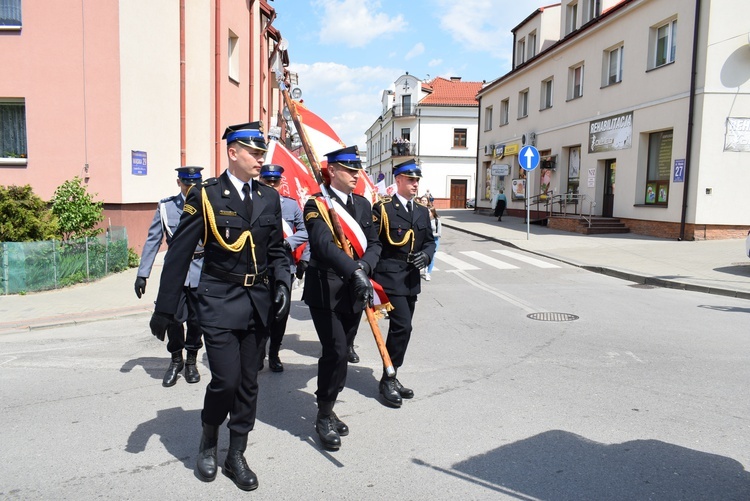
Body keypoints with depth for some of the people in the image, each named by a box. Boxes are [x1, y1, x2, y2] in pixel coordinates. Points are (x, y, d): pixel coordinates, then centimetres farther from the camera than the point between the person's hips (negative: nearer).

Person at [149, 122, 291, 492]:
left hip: (258, 302, 4)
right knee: (226, 379, -8)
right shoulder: (205, 195, -6)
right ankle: (208, 440, 24)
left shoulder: (269, 197, 6)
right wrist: (164, 310, -6)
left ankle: (236, 456, 26)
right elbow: (178, 254, -6)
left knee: (248, 382, 9)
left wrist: (282, 282, -5)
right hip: (219, 301, -4)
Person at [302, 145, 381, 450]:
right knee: (336, 353, -10)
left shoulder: (363, 204, 12)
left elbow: (374, 244, 6)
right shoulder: (317, 205, -9)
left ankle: (327, 409, 30)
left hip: (355, 292, 6)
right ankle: (324, 417, 8)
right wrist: (355, 272, -36)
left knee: (340, 353, 13)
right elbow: (325, 244, -24)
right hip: (326, 292, -6)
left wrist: (364, 267, -15)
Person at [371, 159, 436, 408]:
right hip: (390, 278, -7)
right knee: (402, 327, -13)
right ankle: (388, 380, 2)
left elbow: (429, 240, 18)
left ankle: (391, 377, 27)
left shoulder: (422, 211, 14)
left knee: (400, 328, 13)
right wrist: (369, 273, -14)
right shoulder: (383, 208, -6)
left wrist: (426, 255, -3)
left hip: (412, 280, 7)